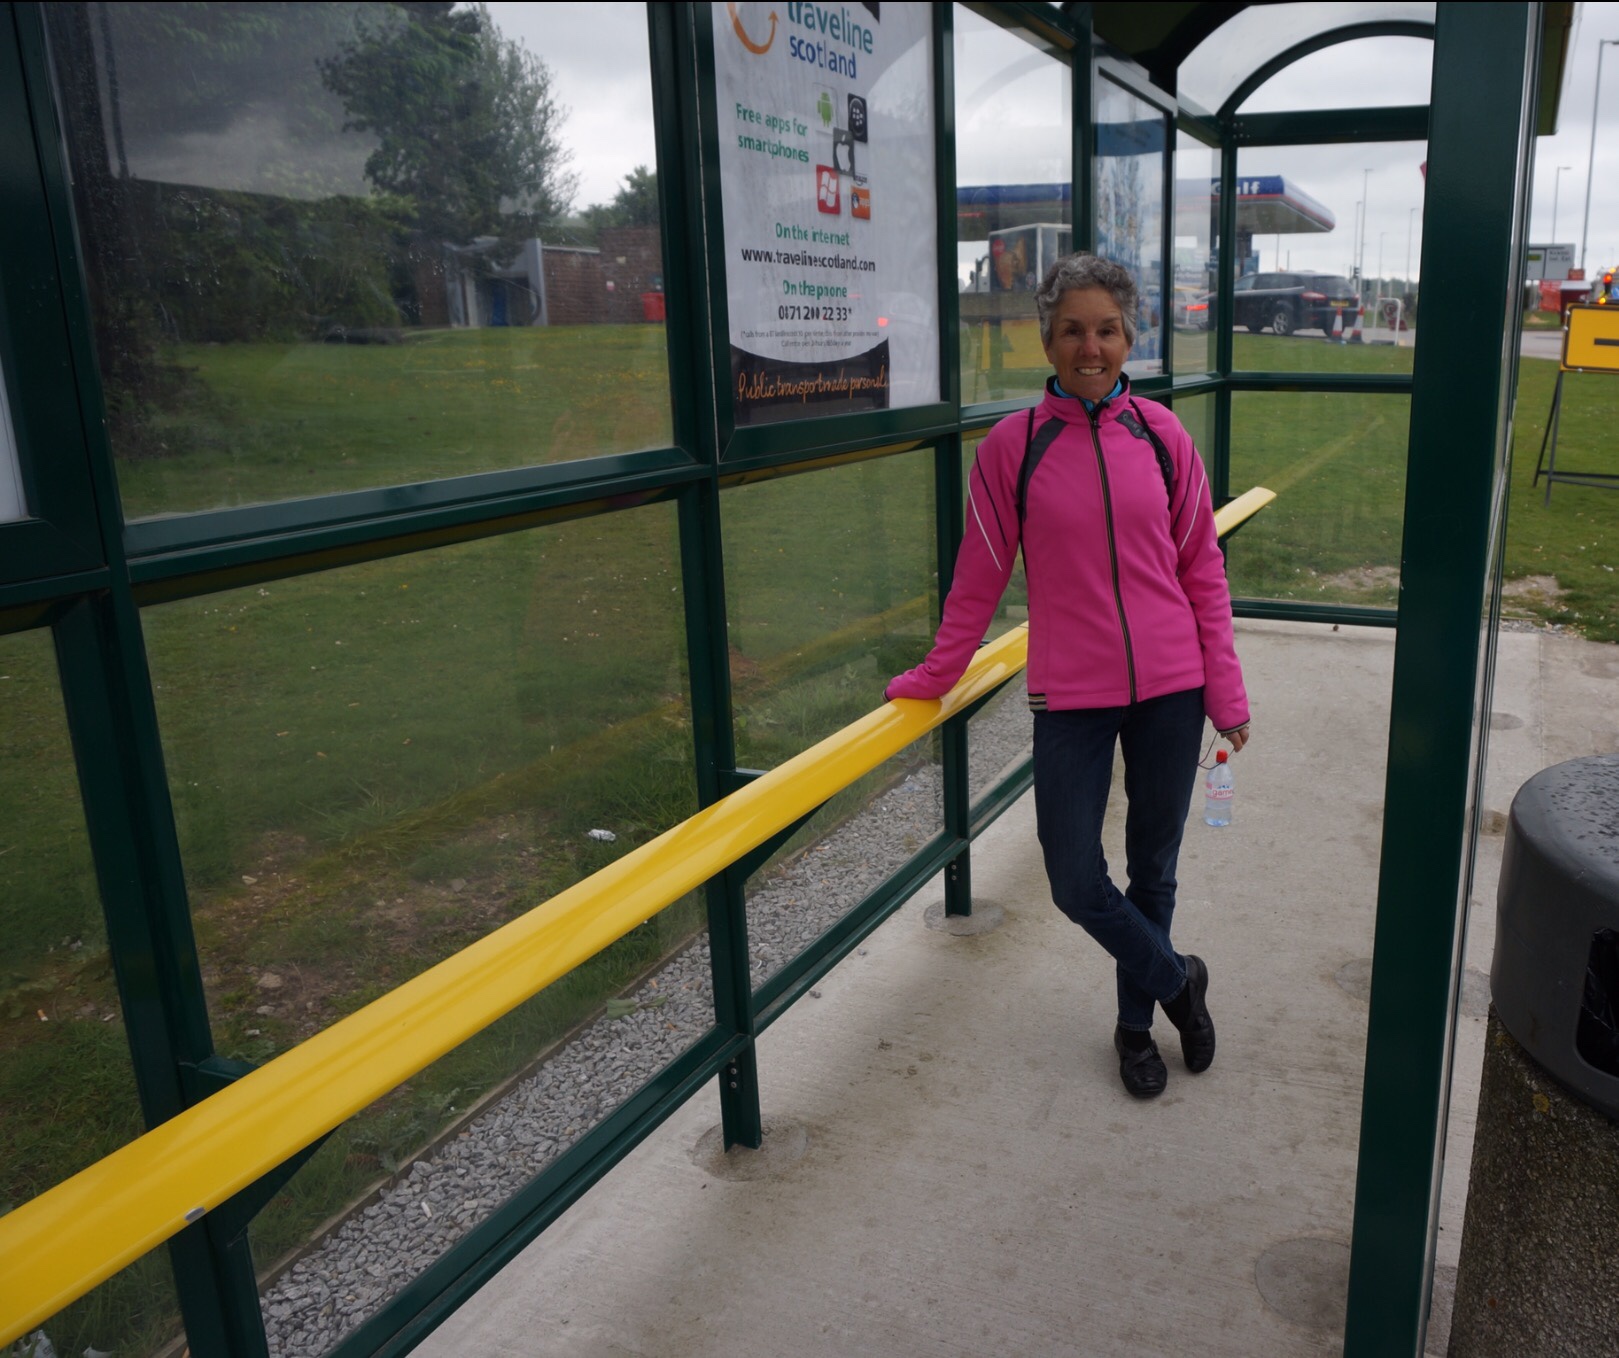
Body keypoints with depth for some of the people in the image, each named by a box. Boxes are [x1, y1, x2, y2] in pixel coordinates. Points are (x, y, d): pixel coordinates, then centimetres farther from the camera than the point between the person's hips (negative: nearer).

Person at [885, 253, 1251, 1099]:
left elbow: (1203, 571, 5)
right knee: (1075, 882, -1)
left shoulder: (1162, 436, 0)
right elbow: (979, 579, 2)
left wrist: (1225, 691, 3)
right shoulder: (1012, 446, -5)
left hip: (1168, 687, 1)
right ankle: (1177, 980, 29)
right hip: (1071, 695, -1)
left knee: (1152, 868, 14)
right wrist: (933, 678, 4)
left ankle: (1135, 1023, 37)